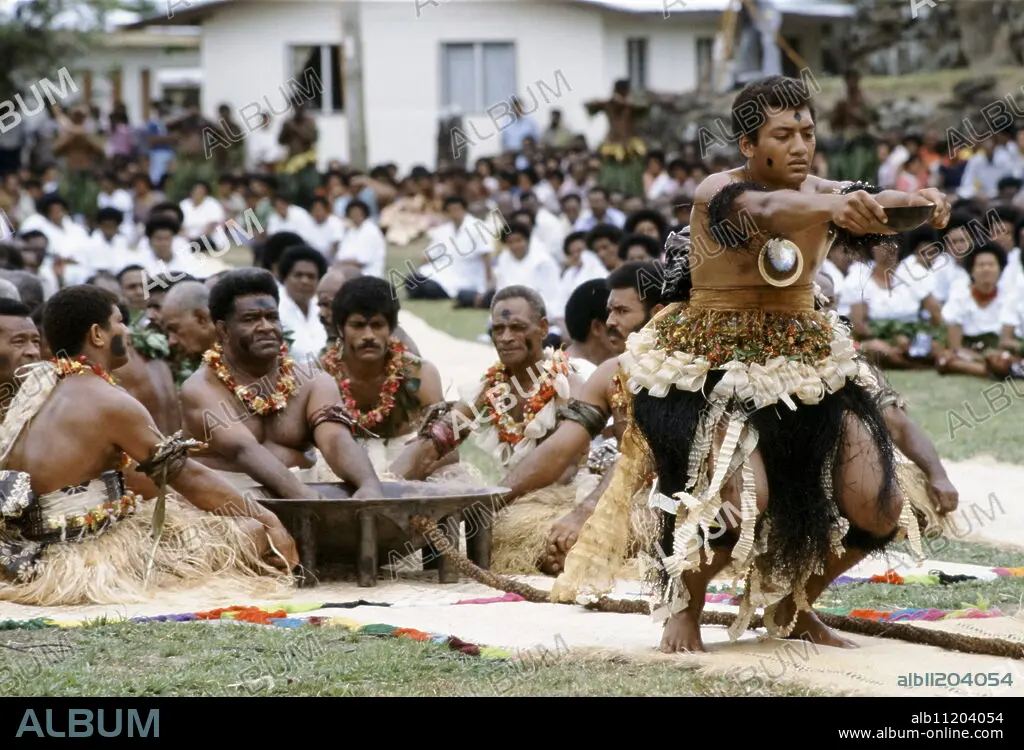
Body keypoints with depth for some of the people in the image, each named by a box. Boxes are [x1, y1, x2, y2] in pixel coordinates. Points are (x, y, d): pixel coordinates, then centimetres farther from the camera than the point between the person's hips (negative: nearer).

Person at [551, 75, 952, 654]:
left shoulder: (827, 195, -1)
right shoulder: (718, 193, -16)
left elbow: (878, 217, -20)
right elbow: (767, 212, -39)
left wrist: (920, 205, -44)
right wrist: (834, 207, -59)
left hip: (808, 365, 6)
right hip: (713, 365, -6)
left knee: (879, 511, -3)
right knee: (742, 499, -29)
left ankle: (794, 605, 25)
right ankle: (683, 606, 2)